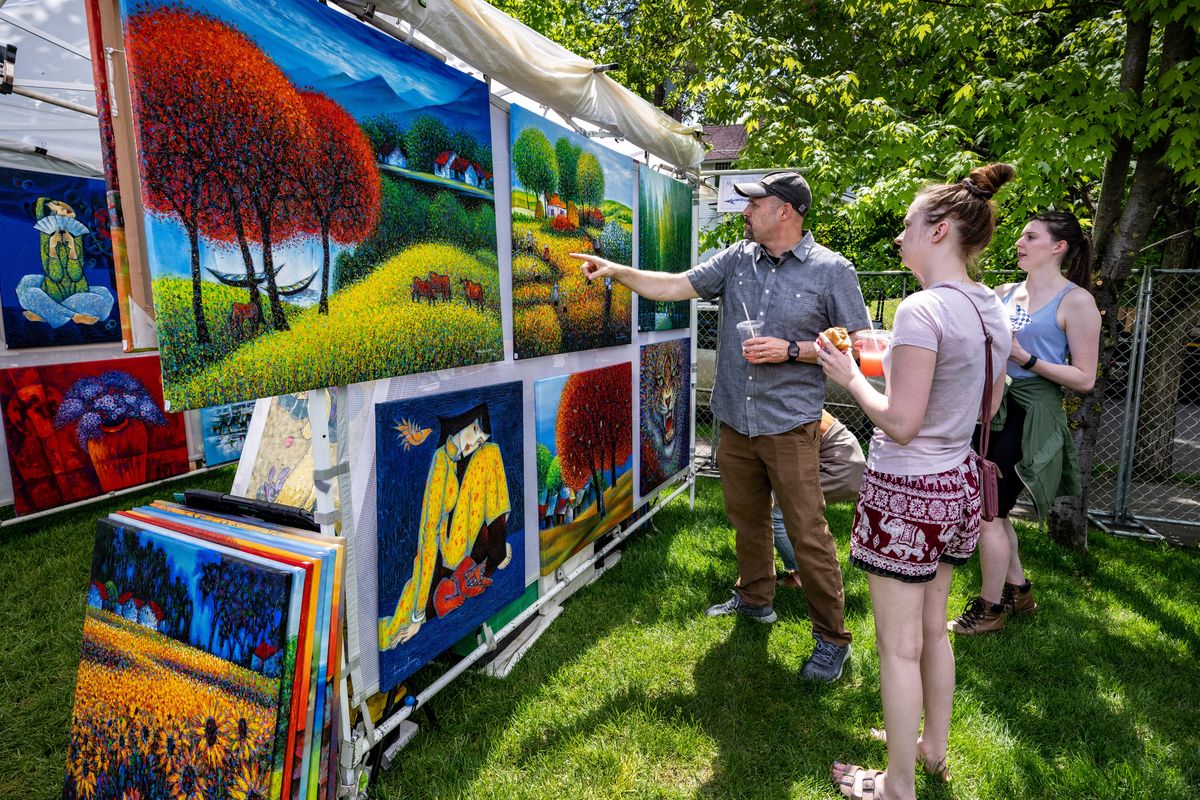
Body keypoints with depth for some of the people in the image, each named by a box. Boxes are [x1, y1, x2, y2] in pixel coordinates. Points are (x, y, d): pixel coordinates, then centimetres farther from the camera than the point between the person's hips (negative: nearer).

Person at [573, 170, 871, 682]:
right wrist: (617, 271, -2)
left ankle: (832, 639, 16)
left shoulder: (831, 270, -6)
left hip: (789, 426, -5)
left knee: (807, 534, -1)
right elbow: (676, 286, 6)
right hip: (735, 421, 5)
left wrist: (790, 350, -15)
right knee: (747, 519, 19)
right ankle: (755, 599, 41)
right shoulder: (737, 259, 7)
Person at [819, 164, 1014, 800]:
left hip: (907, 490, -9)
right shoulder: (992, 311, 5)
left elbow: (900, 423, -24)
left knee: (899, 646, 7)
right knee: (932, 630, 24)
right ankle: (933, 748, 44)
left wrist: (851, 376, -10)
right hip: (957, 484, 9)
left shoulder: (922, 310, -22)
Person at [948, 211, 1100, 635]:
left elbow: (1084, 378, -10)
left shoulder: (1076, 301, -8)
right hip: (995, 407, 7)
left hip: (1033, 414, -7)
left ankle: (990, 608, 15)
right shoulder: (1004, 293, 9)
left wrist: (1026, 359, -19)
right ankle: (1018, 591, 34)